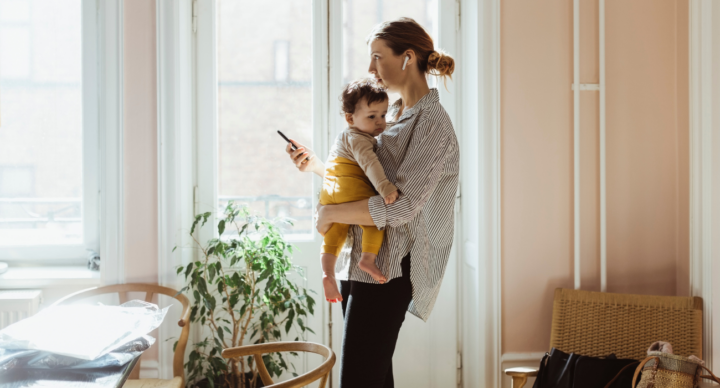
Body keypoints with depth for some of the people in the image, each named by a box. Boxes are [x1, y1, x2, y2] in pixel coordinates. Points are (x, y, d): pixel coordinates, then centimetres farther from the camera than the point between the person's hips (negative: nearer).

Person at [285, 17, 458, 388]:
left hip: (389, 266, -9)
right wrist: (317, 165, 14)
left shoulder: (432, 123, -11)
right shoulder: (392, 115, 17)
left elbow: (402, 206, -21)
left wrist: (330, 212, -13)